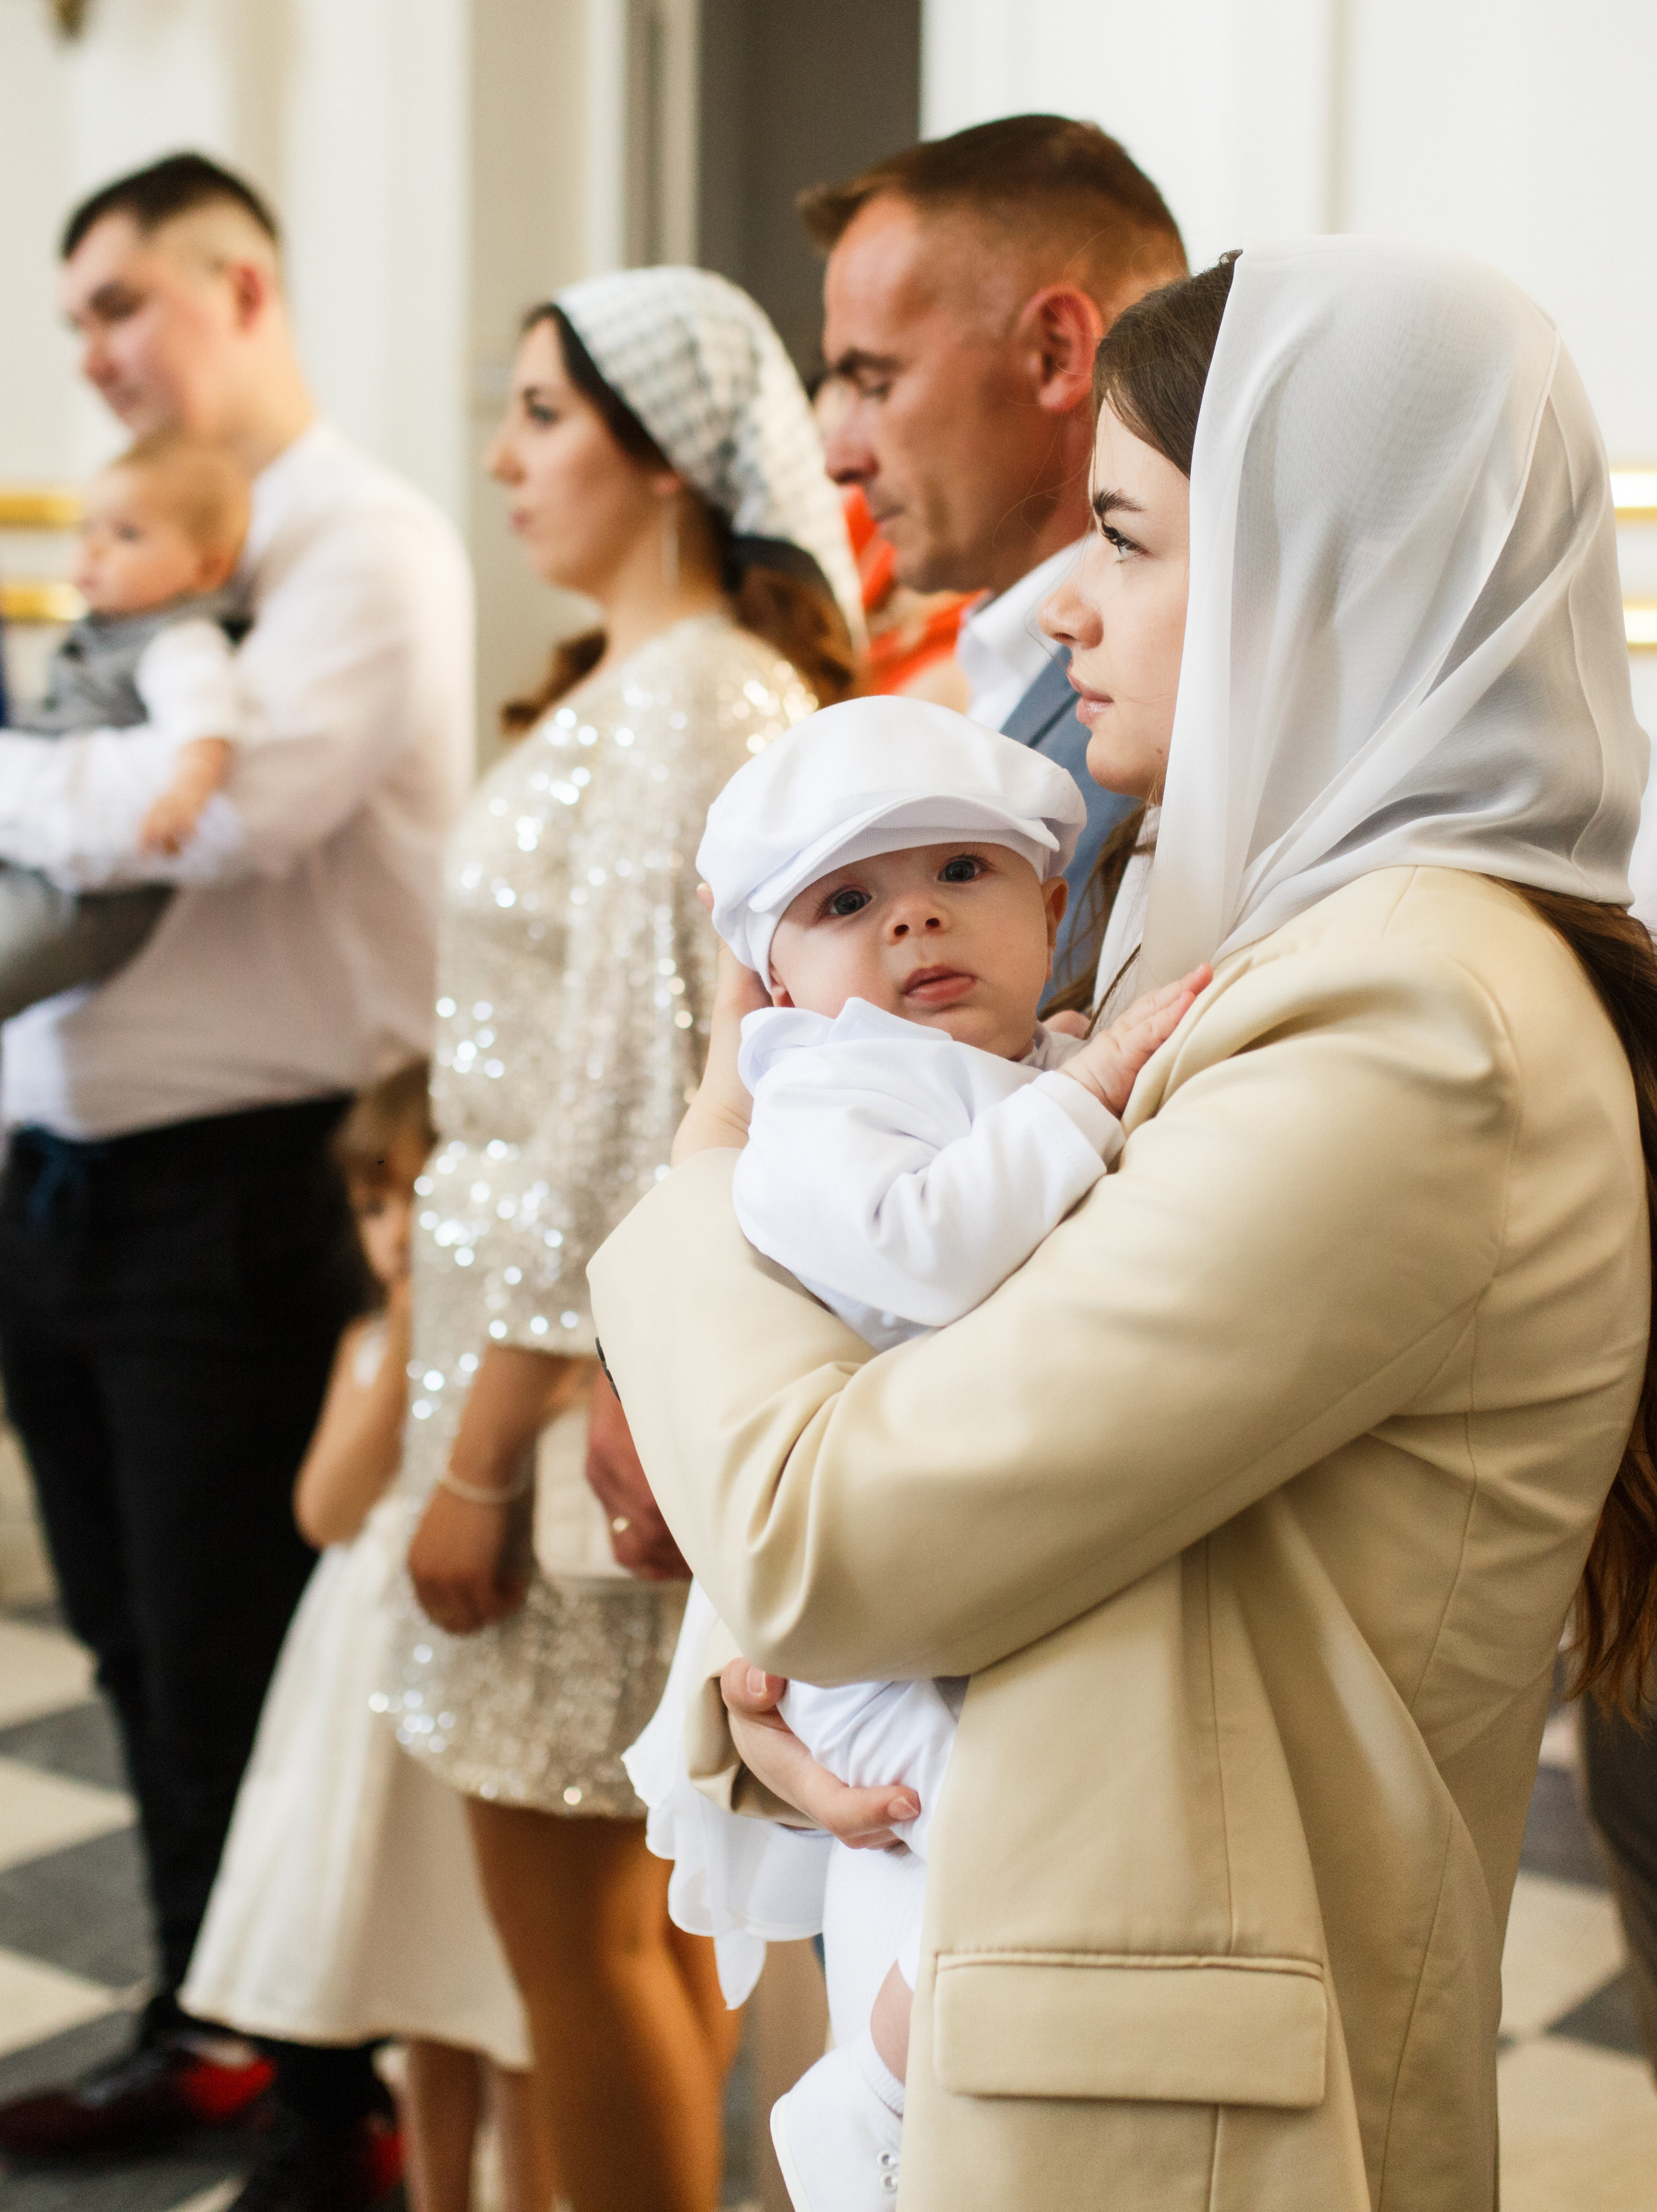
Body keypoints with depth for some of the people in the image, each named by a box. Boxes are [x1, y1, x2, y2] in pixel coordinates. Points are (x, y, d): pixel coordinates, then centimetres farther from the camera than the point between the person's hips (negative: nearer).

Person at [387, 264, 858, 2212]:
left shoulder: (692, 705, -17)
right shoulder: (638, 689, 14)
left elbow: (634, 1097, -20)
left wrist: (479, 1453, -17)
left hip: (595, 1360, -10)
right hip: (601, 1337, 10)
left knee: (570, 1907, 1)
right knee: (635, 1887, 18)